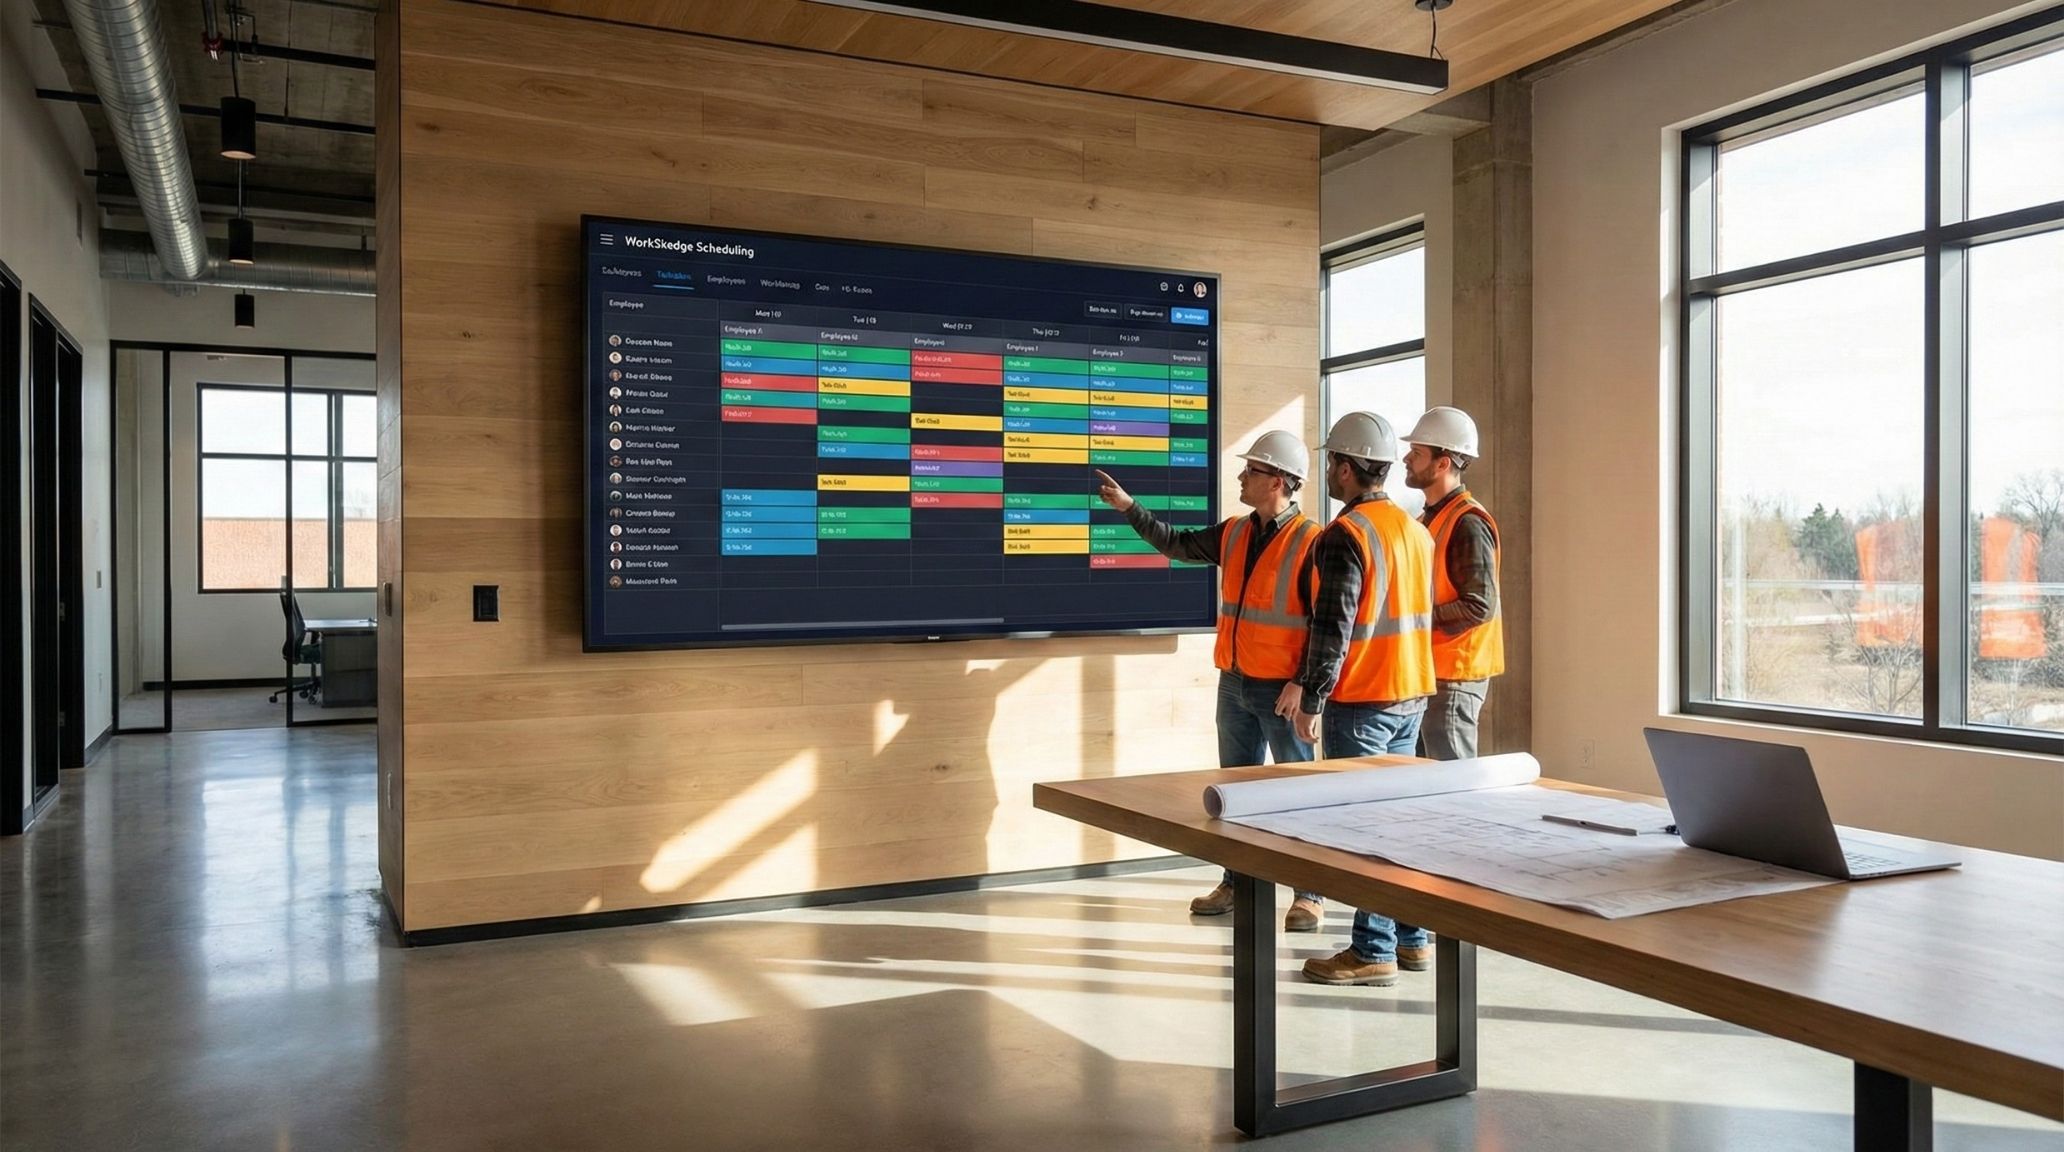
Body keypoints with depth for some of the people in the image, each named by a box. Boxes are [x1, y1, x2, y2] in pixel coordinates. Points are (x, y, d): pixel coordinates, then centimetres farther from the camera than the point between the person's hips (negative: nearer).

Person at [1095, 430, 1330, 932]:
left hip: (1282, 689, -8)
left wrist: (1304, 683, -21)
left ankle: (1308, 894, 11)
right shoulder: (1234, 533, 8)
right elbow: (1178, 544, 22)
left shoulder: (1310, 542, -14)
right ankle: (1236, 881, 26)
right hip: (1234, 683, 8)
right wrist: (1129, 507, 17)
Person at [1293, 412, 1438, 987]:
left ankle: (1373, 951, 1)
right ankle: (1412, 937, 23)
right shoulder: (1416, 531, 12)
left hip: (1360, 702, -9)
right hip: (1411, 695, 9)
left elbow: (1333, 627, -19)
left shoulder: (1345, 535, -15)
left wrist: (1312, 701, -13)